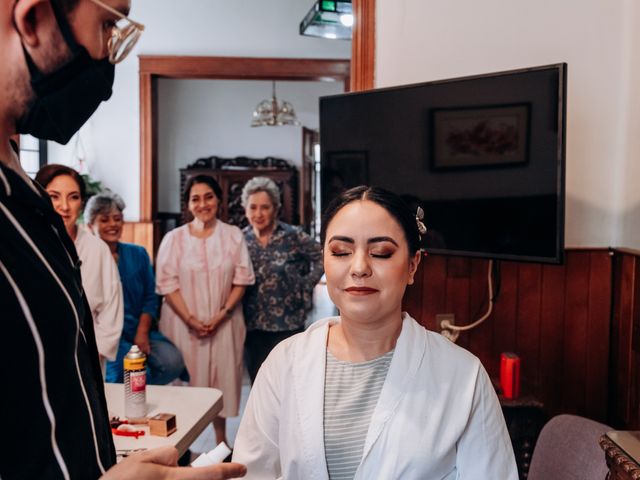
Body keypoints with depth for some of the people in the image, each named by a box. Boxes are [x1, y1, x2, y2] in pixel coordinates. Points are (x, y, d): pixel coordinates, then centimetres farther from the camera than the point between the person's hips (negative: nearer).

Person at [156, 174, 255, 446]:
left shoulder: (233, 235, 3)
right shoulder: (174, 238, -1)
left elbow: (242, 279, 1)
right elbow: (167, 283, -5)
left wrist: (222, 314, -10)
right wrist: (190, 319, -13)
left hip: (223, 323, 1)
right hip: (184, 323, -1)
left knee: (222, 377, 8)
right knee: (185, 380, 3)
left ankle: (221, 440, 25)